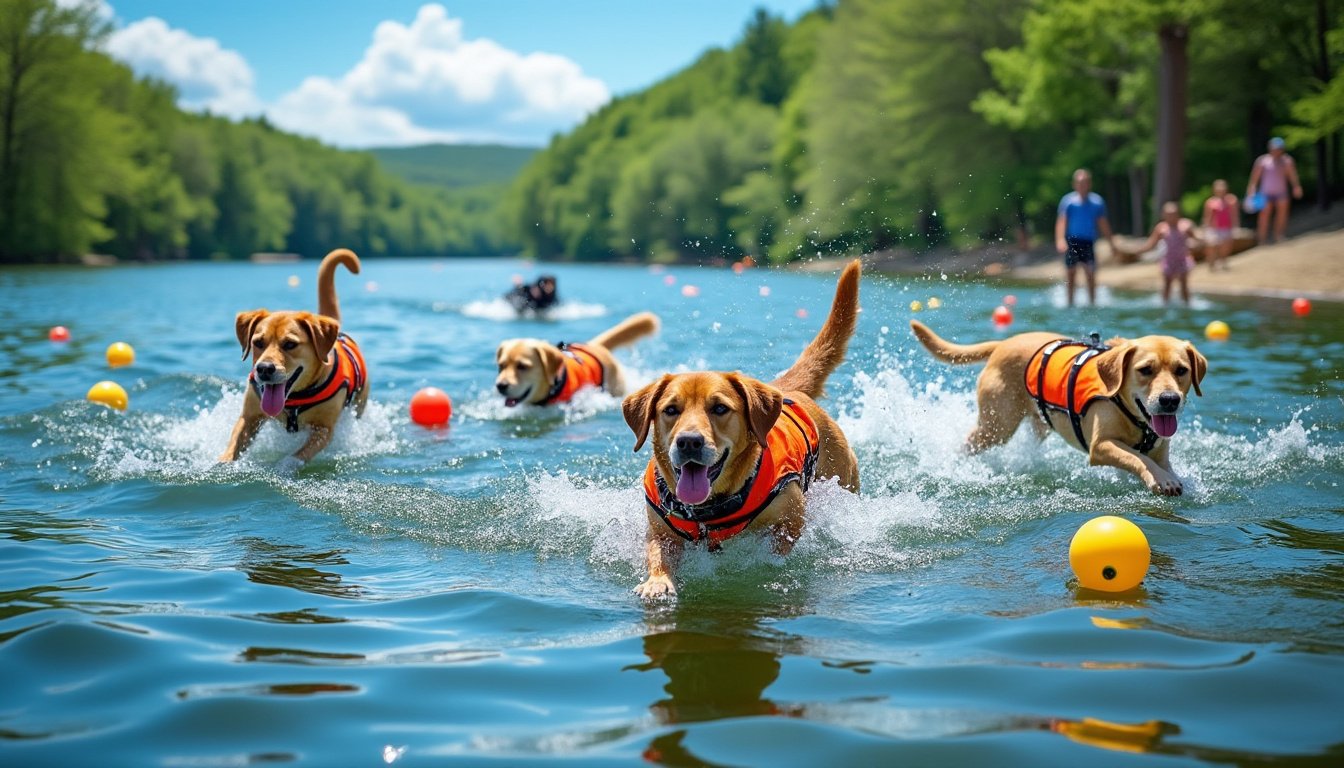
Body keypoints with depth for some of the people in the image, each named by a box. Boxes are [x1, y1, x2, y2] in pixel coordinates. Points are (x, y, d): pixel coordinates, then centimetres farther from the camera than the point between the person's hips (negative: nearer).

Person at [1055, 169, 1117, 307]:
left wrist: (1111, 242, 12)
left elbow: (1103, 224, 14)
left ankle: (1092, 301, 1)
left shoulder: (1097, 201, 8)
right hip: (1072, 241, -1)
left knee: (1090, 272, -7)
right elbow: (1061, 221, -6)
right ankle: (1070, 302, 11)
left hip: (1088, 242, 1)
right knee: (1071, 272, 0)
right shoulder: (1068, 200, 1)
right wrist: (1060, 240, -20)